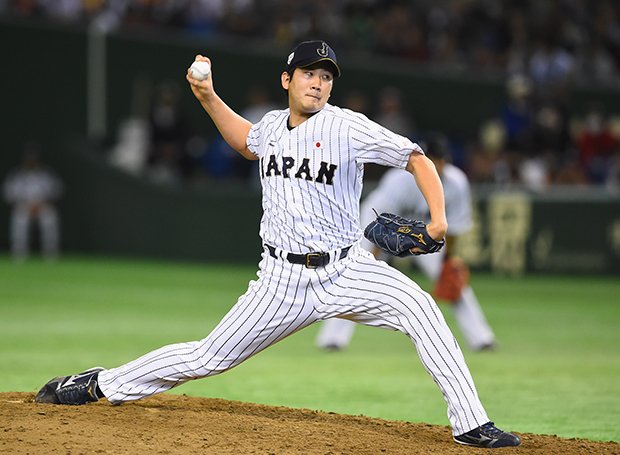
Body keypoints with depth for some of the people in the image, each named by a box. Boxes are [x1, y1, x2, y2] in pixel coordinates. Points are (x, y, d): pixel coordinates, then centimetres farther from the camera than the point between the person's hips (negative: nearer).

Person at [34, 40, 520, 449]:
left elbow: (417, 158, -11)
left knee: (419, 306, -26)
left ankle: (471, 424, -22)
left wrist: (438, 218, -25)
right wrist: (208, 97, 19)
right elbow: (247, 142, 31)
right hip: (284, 279, 2)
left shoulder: (347, 126, -10)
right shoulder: (272, 124, 6)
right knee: (209, 357, 2)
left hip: (345, 270, -2)